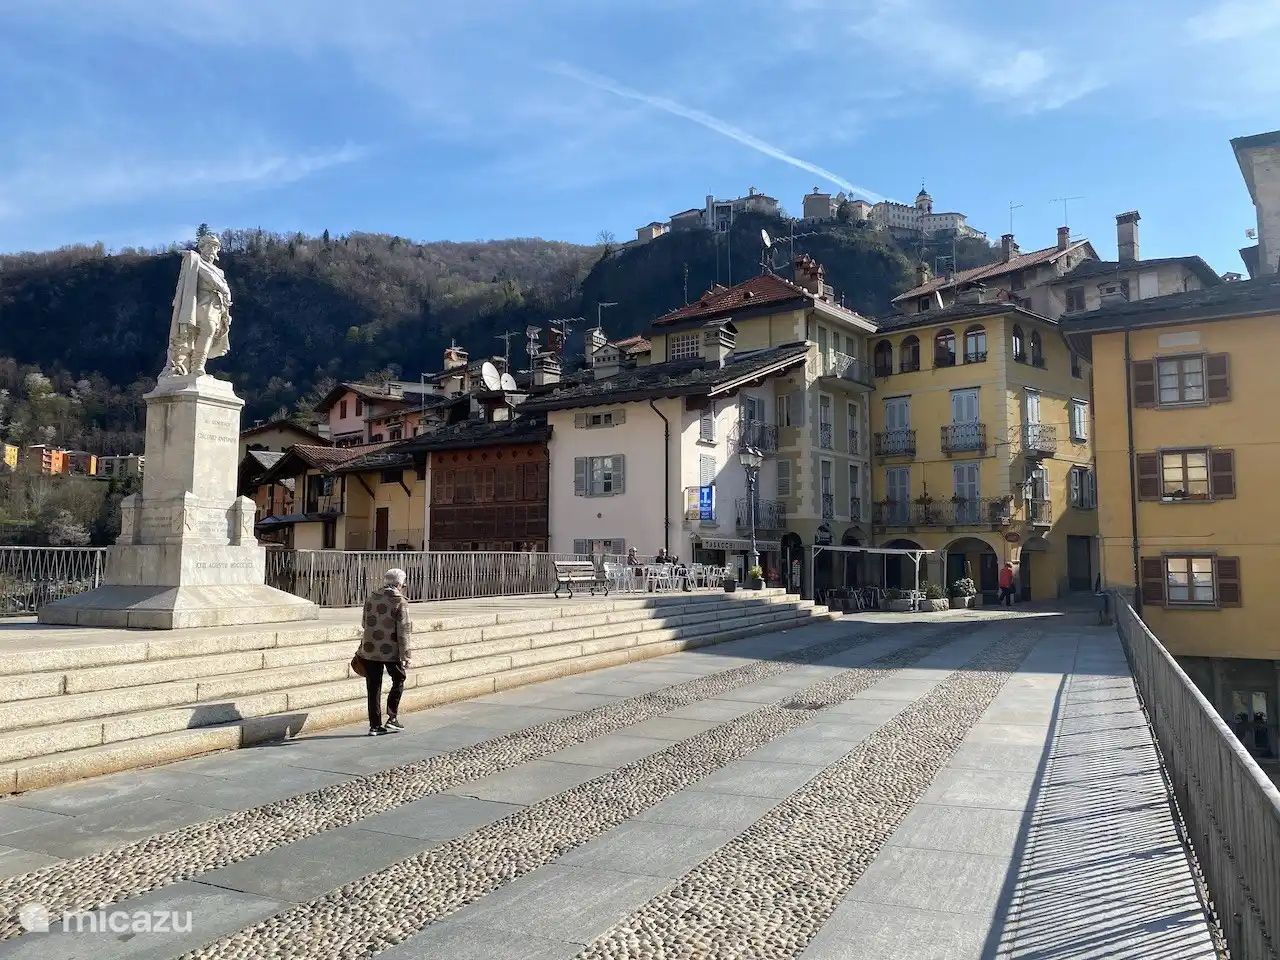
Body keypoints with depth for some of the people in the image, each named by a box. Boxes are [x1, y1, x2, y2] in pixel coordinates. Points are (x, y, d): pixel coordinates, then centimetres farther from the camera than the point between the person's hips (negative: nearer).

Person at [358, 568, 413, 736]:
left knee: (374, 688, 9)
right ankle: (392, 717, 11)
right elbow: (403, 632, -13)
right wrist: (404, 656, -10)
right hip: (391, 652, -4)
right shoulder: (400, 602, -10)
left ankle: (375, 725, 12)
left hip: (370, 651, 4)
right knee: (398, 680, 17)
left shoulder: (370, 600, 8)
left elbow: (366, 625, 16)